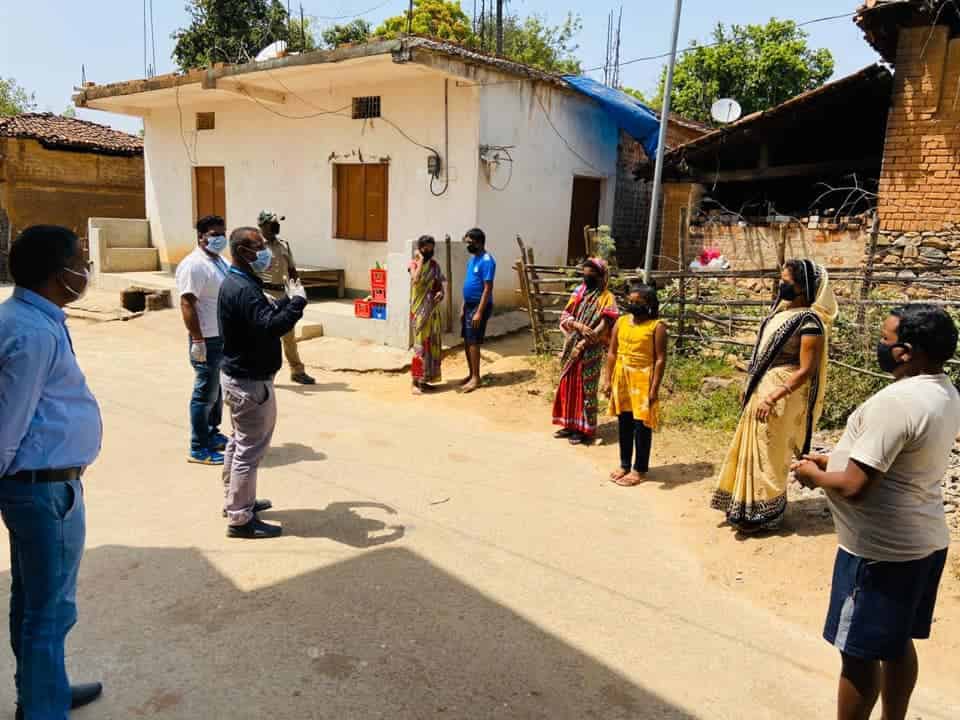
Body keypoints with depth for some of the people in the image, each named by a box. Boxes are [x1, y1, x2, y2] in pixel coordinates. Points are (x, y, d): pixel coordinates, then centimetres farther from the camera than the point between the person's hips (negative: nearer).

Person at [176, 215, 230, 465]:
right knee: (206, 393, -2)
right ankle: (199, 449, 7)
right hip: (208, 341, -9)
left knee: (218, 390, 18)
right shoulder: (194, 265, -16)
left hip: (225, 338, 9)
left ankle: (212, 435, 33)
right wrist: (197, 341, -24)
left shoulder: (220, 262, 13)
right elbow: (187, 304, -21)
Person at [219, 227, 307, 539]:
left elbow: (265, 316, 15)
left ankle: (235, 501, 35)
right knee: (250, 449, -2)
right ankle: (240, 519, 6)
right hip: (250, 380, -11)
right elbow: (271, 326, -34)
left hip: (238, 375, 11)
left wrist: (286, 301, 4)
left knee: (239, 441, 21)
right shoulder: (244, 289, -23)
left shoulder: (235, 283, 11)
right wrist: (298, 300, -23)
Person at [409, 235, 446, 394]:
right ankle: (416, 382, -5)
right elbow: (416, 279, -26)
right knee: (420, 344, -9)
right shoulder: (414, 264, -6)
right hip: (420, 310, -6)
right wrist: (421, 260, -16)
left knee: (432, 344, 9)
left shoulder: (434, 265, 10)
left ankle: (424, 379, 18)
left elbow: (440, 285, 14)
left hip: (433, 310, 6)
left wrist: (440, 293, -9)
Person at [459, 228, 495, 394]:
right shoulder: (472, 259, 12)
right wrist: (463, 307, 15)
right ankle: (471, 374, 22)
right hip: (469, 305, 9)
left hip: (479, 306, -9)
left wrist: (479, 312, -23)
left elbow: (488, 288, -20)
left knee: (473, 342, -6)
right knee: (467, 341, 12)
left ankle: (476, 378, 2)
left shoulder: (486, 261, -17)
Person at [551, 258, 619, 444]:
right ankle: (570, 424, 23)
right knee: (568, 385, 11)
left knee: (586, 389, 0)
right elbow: (564, 316, 2)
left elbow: (603, 327, -16)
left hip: (591, 351, -6)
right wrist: (578, 325, -18)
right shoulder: (578, 292, 8)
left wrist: (582, 344, -20)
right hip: (571, 346, 6)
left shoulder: (607, 298, -8)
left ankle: (584, 429, 10)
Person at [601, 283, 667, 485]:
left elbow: (660, 359, -11)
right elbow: (612, 353, 9)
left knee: (641, 425, 2)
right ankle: (624, 465, 26)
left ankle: (639, 469, 13)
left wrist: (654, 388, -16)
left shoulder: (657, 326, -10)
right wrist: (608, 379, 4)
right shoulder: (621, 322, 6)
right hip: (621, 379, 5)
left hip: (643, 380, -5)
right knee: (624, 423, 13)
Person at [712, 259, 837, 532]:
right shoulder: (784, 309, 8)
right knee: (754, 448, 17)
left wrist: (772, 398, -24)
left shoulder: (809, 321, -19)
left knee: (769, 454, 4)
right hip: (762, 388, 9)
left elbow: (806, 371, -21)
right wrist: (751, 385, 17)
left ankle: (764, 513, 19)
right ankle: (750, 505, 31)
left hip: (781, 393, -9)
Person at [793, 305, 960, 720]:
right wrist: (835, 460, 10)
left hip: (881, 550, -9)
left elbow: (854, 487, -27)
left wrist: (815, 475, -9)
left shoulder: (896, 401, -27)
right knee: (897, 644, 23)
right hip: (922, 542, 10)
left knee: (860, 653, 6)